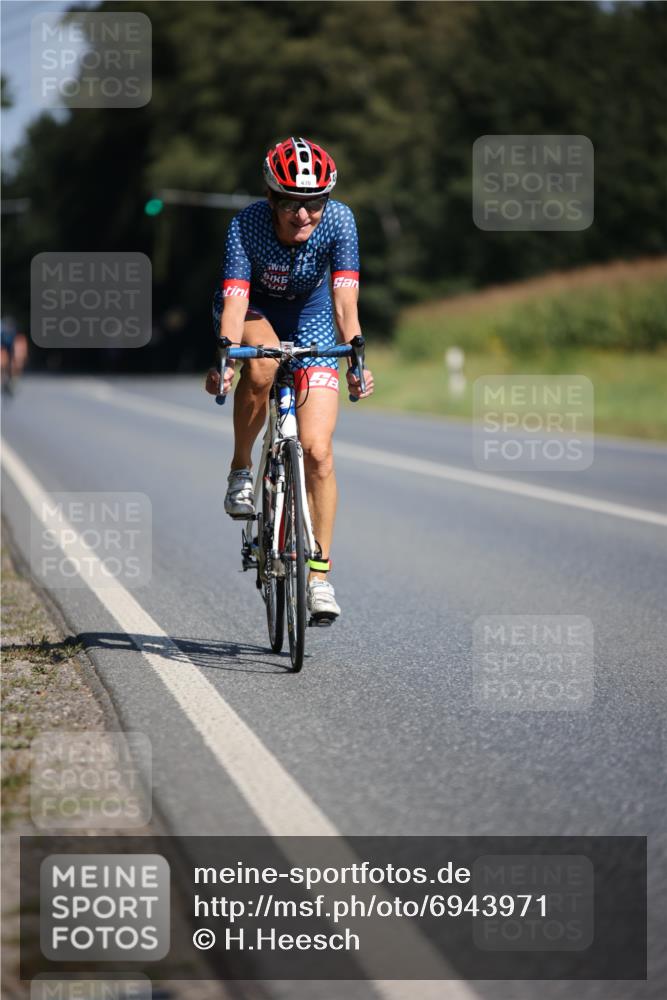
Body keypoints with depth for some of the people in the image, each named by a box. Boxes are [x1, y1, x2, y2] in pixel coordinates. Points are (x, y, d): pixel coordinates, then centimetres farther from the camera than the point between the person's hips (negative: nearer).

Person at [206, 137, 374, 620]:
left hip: (309, 311, 1)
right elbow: (234, 301, -39)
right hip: (254, 307, -1)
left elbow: (344, 299, -35)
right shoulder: (247, 225, -31)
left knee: (318, 450, -11)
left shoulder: (339, 221, -29)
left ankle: (319, 573, 1)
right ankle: (241, 468, -12)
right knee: (262, 364, -39)